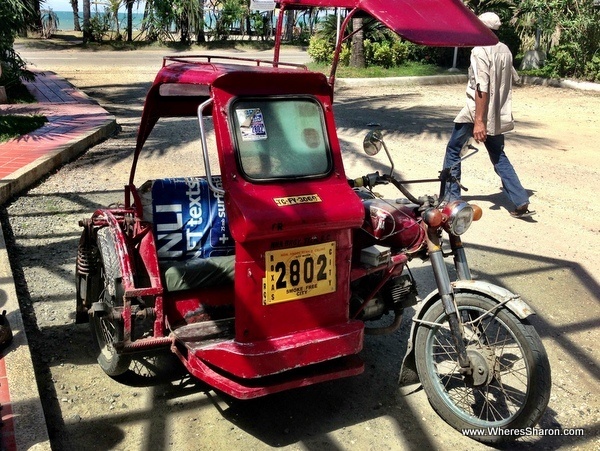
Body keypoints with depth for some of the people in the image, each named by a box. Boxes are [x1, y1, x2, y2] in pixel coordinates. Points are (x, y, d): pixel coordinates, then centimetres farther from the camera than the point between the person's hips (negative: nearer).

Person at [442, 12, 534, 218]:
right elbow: (512, 78, 16)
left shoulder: (480, 51, -14)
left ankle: (451, 198, 13)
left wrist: (479, 121, -25)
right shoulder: (505, 50, 8)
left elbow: (482, 88, -22)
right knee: (498, 156, 14)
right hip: (498, 114, 7)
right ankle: (521, 203, 6)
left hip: (478, 112, -7)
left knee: (453, 150, 11)